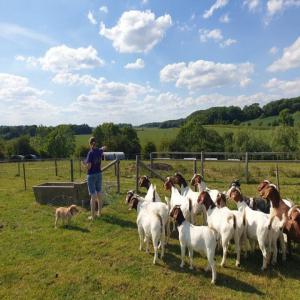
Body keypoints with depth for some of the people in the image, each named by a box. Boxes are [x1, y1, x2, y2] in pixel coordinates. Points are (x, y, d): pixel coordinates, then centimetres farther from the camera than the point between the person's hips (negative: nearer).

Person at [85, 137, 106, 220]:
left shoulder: (90, 153, -16)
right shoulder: (99, 151, 1)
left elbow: (88, 166, -20)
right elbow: (104, 147, 26)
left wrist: (85, 163, 2)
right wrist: (103, 148, 49)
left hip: (91, 175, -6)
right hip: (99, 174, 6)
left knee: (93, 196, -2)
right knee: (99, 194, 13)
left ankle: (93, 216, 6)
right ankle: (99, 213, 25)